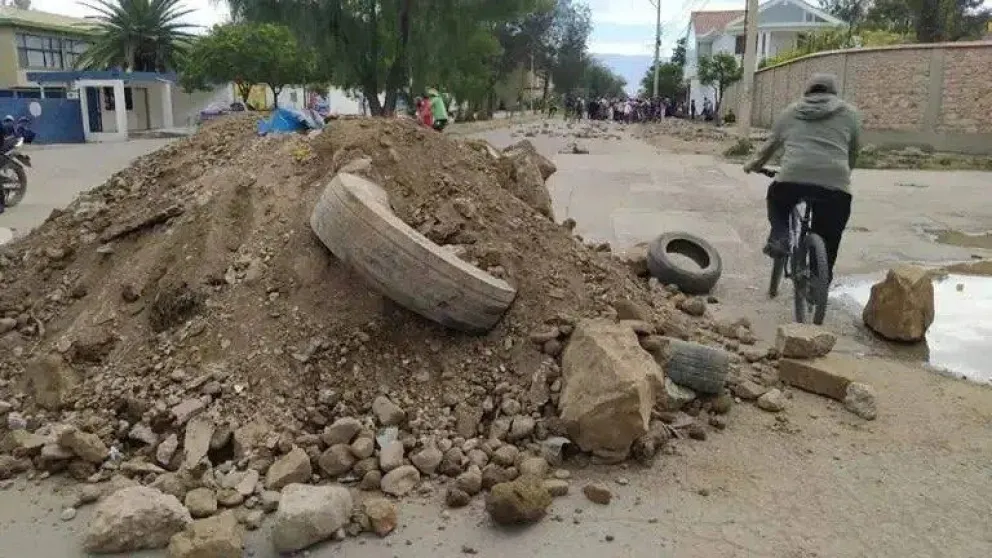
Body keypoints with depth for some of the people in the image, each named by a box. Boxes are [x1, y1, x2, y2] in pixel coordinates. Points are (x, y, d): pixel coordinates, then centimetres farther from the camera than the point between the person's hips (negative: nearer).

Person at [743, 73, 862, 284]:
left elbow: (770, 145, 30)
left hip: (792, 178, 0)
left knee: (776, 200, 30)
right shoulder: (849, 113, 19)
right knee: (828, 242, 15)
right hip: (835, 183, 0)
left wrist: (754, 163, 46)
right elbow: (853, 153, 25)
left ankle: (780, 237, 8)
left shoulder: (790, 112, 21)